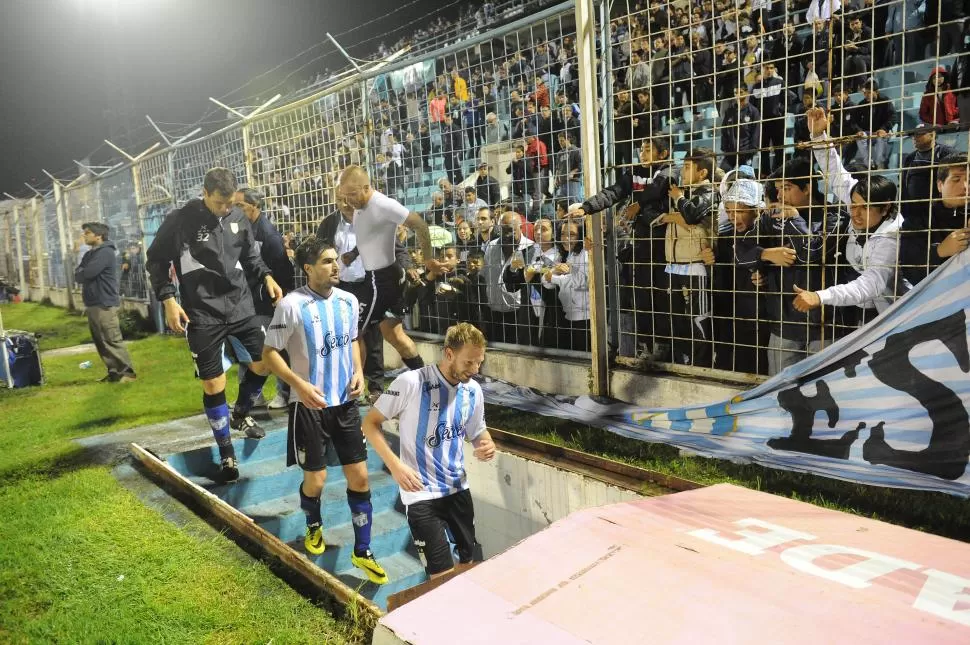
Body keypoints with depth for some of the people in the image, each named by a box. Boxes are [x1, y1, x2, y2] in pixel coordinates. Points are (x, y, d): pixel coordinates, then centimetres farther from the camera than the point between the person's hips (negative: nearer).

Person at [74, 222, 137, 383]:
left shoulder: (106, 252, -11)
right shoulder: (89, 255, 19)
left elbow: (87, 273, -17)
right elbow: (77, 275, 13)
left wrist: (81, 274, 3)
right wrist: (84, 275, -7)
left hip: (105, 304, -9)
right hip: (92, 304, 9)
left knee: (112, 340, -10)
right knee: (100, 342, 9)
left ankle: (127, 372, -6)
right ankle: (114, 372, 14)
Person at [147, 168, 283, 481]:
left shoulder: (238, 218, 3)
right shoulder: (180, 220, -9)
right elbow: (156, 260, -2)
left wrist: (267, 277, 0)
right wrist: (168, 299, -11)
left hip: (240, 304, 4)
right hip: (203, 314, -4)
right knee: (213, 384, 1)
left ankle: (240, 414, 34)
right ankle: (226, 454, 15)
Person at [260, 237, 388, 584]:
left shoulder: (348, 300, 1)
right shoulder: (292, 304, -16)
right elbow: (269, 353, -11)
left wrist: (359, 371, 0)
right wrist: (300, 384, -24)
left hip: (345, 402, 5)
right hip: (309, 405, -4)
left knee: (359, 476, 5)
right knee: (315, 479, 7)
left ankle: (362, 551, 21)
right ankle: (314, 526, 41)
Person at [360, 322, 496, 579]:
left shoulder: (473, 390, -1)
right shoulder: (411, 383, -19)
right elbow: (370, 423, -12)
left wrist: (487, 446, -12)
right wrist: (395, 465, -24)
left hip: (458, 488, 6)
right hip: (420, 493, -6)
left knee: (472, 561, 20)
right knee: (444, 575, -7)